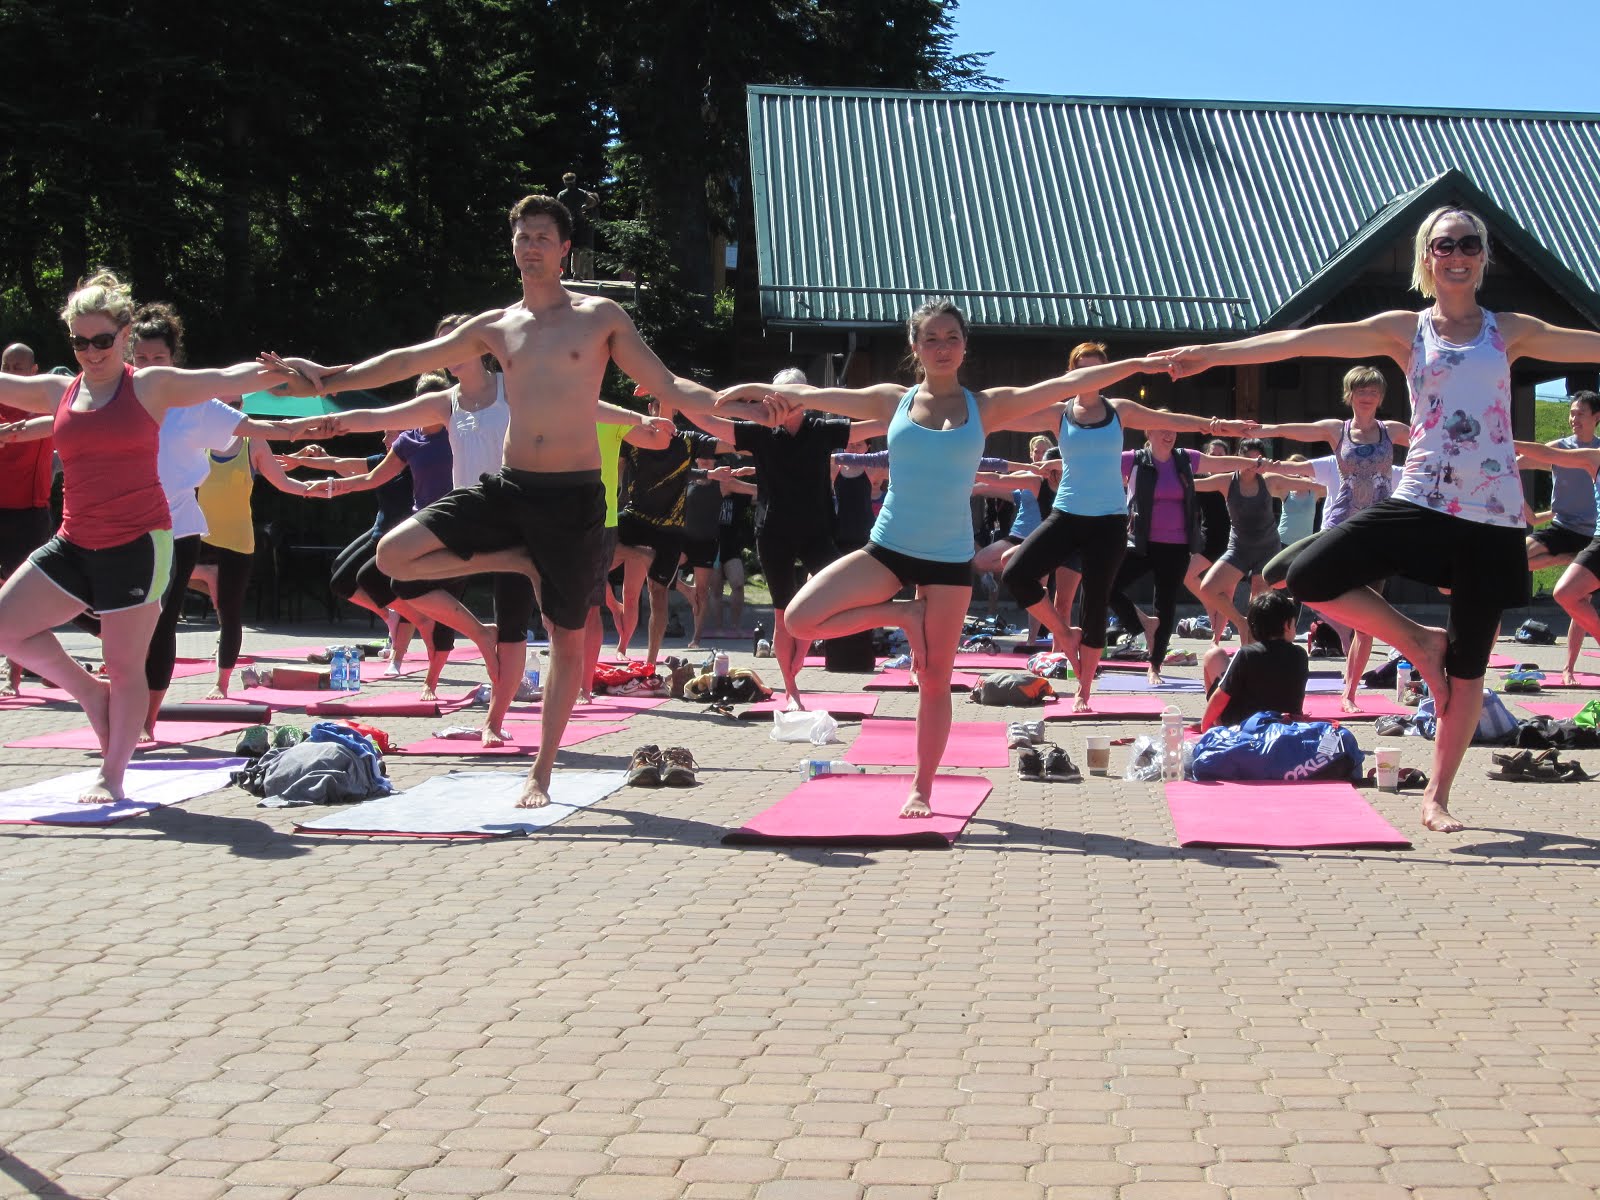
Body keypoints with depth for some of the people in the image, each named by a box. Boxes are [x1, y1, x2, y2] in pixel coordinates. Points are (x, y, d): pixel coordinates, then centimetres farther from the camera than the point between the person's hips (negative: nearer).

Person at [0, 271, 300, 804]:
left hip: (138, 543, -5)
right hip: (75, 544, 5)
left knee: (125, 666, 1)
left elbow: (227, 379, -10)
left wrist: (275, 371, -28)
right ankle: (89, 690, 16)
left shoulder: (152, 386, -2)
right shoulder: (58, 392, 10)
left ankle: (112, 777, 12)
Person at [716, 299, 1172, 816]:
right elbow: (809, 395, 4)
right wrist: (760, 389, -2)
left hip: (949, 559, -1)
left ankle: (921, 790, 16)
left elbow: (1068, 384, -3)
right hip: (887, 549, 1)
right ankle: (901, 615, 4)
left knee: (935, 680, 3)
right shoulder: (894, 400, 3)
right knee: (800, 619, -15)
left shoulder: (987, 406, 1)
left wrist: (1136, 364, -7)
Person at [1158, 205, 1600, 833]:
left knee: (1469, 663, 3)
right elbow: (1306, 340, -4)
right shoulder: (1405, 331, 4)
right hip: (1421, 501, 0)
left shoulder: (1510, 332, 8)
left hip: (1492, 516, 0)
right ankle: (1418, 641, 5)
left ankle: (1436, 797, 17)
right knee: (1309, 576, -16)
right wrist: (1214, 353, -12)